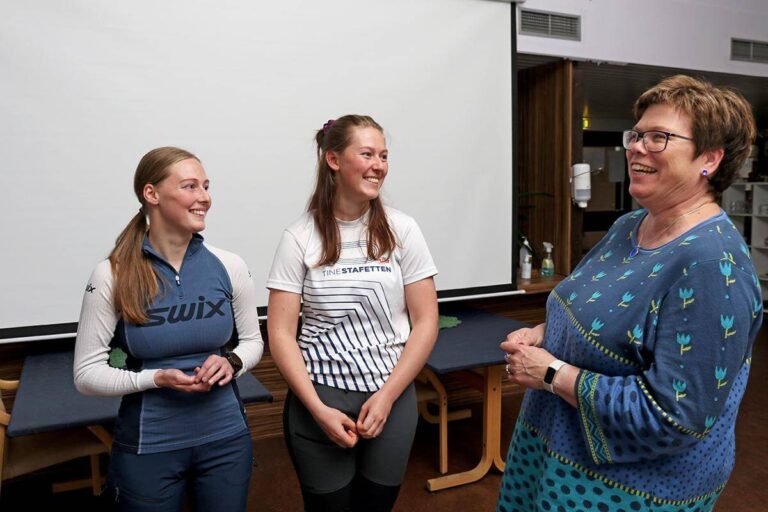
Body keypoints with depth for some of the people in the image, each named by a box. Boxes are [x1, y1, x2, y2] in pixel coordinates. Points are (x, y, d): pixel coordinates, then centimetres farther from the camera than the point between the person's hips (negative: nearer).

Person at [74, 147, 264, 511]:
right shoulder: (113, 275, -12)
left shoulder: (228, 266, -6)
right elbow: (87, 373, -7)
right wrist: (156, 378, -21)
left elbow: (252, 340, 7)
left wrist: (231, 363, -13)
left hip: (225, 437, 2)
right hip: (148, 446, -2)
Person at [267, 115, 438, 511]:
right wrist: (319, 410, -13)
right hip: (318, 397, -1)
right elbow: (280, 333, -7)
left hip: (392, 396, 2)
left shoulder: (401, 230, -3)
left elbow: (425, 322, -2)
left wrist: (387, 396, -8)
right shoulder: (300, 237, -7)